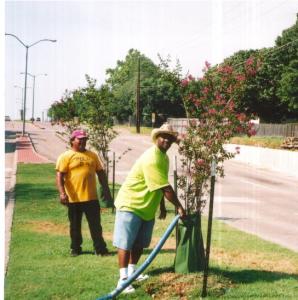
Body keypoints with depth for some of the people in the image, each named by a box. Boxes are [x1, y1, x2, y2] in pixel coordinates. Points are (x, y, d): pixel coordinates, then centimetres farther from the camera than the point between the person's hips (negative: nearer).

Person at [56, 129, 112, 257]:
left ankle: (100, 248, 12)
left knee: (96, 224, 5)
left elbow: (101, 173, 16)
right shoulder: (66, 156, -4)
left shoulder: (92, 155, 11)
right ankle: (75, 248, 23)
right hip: (74, 198, -3)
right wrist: (62, 193, -23)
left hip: (91, 197, 3)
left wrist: (106, 191, 12)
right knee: (75, 225, 10)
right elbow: (59, 175, -11)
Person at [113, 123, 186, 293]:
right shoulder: (152, 159, -26)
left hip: (147, 208, 10)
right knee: (125, 243, -7)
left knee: (140, 243, 14)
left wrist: (162, 207, 18)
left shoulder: (164, 157, 8)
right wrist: (179, 207, -21)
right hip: (130, 204, -10)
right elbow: (166, 188, -26)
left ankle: (132, 271, 27)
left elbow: (161, 188, 17)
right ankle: (123, 278, -7)